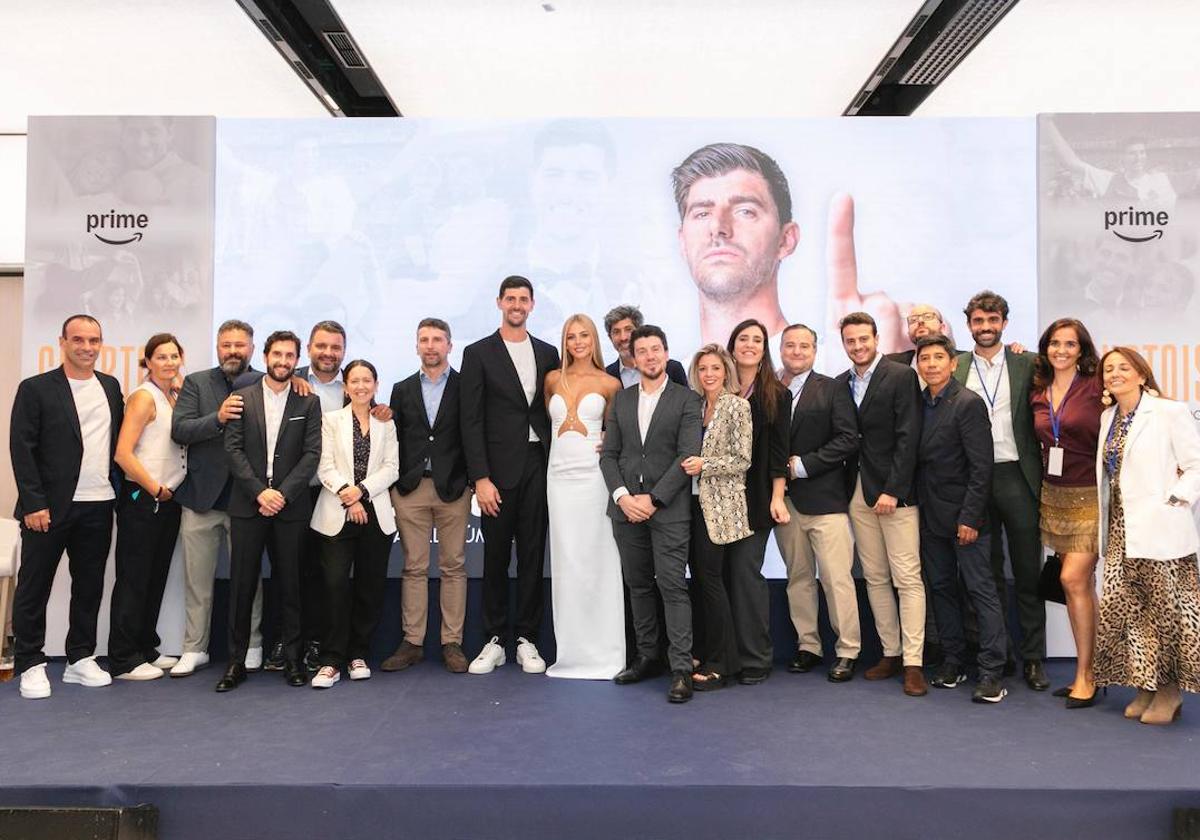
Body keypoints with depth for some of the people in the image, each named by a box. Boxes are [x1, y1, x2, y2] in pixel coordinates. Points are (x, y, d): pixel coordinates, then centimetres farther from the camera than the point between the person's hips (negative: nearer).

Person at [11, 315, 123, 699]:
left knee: (90, 586, 11)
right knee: (34, 587, 4)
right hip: (49, 508, -4)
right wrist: (33, 503, -13)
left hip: (98, 507, 5)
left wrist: (120, 487, 5)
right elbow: (21, 448, -7)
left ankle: (81, 659, 23)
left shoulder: (111, 387, 11)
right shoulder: (36, 389, -3)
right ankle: (31, 665, 15)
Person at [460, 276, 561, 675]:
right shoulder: (478, 353, 1)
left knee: (532, 556, 6)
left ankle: (527, 641, 15)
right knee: (495, 557, 4)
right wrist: (481, 478, -10)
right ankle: (494, 641, 15)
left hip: (538, 466, 3)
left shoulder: (548, 353, 12)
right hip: (499, 469, -3)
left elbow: (554, 410, 14)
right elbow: (471, 421, -4)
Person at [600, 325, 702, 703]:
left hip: (668, 508, -4)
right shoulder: (621, 399, 13)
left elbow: (688, 456, -8)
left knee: (672, 585, -7)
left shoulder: (686, 400, 0)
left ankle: (681, 669, -4)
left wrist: (653, 498, -12)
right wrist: (622, 496, -6)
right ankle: (647, 657, 22)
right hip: (626, 506, 4)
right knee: (638, 585, 10)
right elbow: (609, 454, 9)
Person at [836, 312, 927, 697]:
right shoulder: (840, 384, 11)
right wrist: (848, 488, 2)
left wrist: (892, 490, -15)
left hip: (895, 491, -5)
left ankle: (912, 662, 1)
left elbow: (908, 437, -11)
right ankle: (890, 653, 18)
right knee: (875, 577, 9)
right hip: (858, 492, 5)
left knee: (907, 578, -4)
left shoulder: (901, 376, -5)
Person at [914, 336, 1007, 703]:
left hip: (964, 514, -7)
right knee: (942, 587, 12)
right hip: (931, 515, 7)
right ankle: (953, 661, 22)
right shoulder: (919, 403, 9)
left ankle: (991, 671, 2)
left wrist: (970, 518, -18)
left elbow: (981, 467, -15)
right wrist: (918, 507, 5)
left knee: (981, 590, -3)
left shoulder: (969, 403, -11)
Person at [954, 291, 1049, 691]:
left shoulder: (1028, 364, 2)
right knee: (988, 572, 11)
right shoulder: (956, 368, 5)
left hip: (1017, 477, -1)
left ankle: (1033, 657, 14)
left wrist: (1040, 472, -7)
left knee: (1027, 571, 4)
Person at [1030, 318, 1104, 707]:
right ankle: (1087, 671, 18)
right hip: (1054, 495, 5)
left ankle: (1085, 676, 1)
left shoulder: (1096, 388, -8)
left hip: (1090, 496, -5)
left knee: (1073, 579, -11)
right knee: (1081, 583, 11)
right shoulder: (1039, 394, 8)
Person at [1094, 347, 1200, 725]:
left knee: (1166, 608, 3)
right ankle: (1145, 684, 17)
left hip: (1159, 530, -6)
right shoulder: (1108, 418, 13)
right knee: (1117, 606, 2)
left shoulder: (1169, 412, -5)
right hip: (1121, 531, 6)